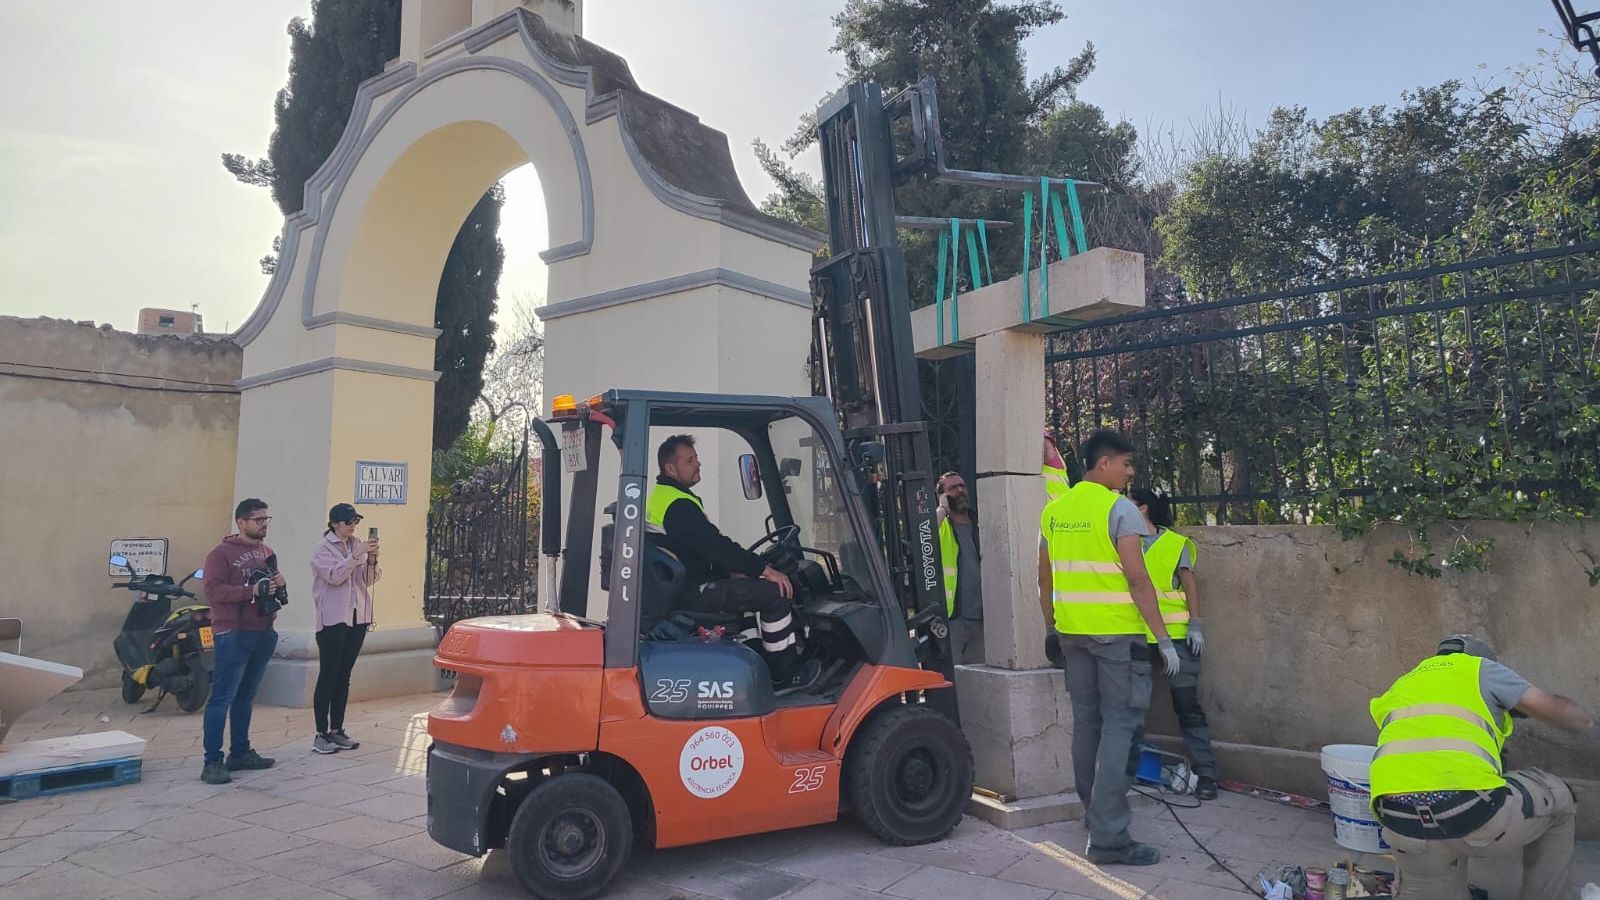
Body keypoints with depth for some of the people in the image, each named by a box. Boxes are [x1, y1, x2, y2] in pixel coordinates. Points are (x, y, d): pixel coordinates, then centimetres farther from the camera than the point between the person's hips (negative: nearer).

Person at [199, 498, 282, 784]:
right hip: (234, 635, -7)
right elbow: (213, 589, -16)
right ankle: (212, 762, -4)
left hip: (263, 633, 7)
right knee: (222, 697, -6)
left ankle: (240, 752, 22)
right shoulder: (221, 553, -7)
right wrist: (252, 591, -24)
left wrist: (278, 582, 0)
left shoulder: (267, 551, 15)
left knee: (246, 696, 14)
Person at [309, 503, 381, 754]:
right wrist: (356, 555, -24)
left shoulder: (358, 545, 9)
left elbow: (369, 580, 5)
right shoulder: (323, 549, -3)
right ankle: (321, 734, 1)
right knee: (327, 676, -3)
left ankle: (337, 731, 15)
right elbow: (335, 576, -17)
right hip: (333, 619, -5)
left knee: (344, 677, 9)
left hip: (358, 618, 5)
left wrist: (371, 560, -12)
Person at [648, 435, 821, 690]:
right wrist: (765, 569, -18)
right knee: (774, 592, -14)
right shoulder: (677, 505, -20)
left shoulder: (660, 497, 15)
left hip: (680, 586, 11)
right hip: (693, 595, -11)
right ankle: (785, 675, -4)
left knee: (756, 583, 18)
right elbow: (715, 545, -23)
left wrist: (733, 571, 13)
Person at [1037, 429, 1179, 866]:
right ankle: (1108, 837, -3)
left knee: (1086, 722, 15)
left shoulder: (1053, 510, 8)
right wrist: (1163, 637, -10)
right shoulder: (1119, 507, -10)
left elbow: (1045, 580, 12)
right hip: (1116, 632, -6)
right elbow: (1137, 580, -15)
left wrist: (1053, 628, 21)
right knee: (1118, 725, -2)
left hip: (1072, 631, 6)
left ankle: (1094, 815, 29)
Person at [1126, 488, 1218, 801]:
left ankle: (1206, 773, 7)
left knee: (1188, 704, 0)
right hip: (1136, 635, 3)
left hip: (1175, 634, -3)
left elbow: (1189, 584, 1)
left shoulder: (1176, 543, 4)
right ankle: (1128, 768, 19)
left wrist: (1195, 625, -8)